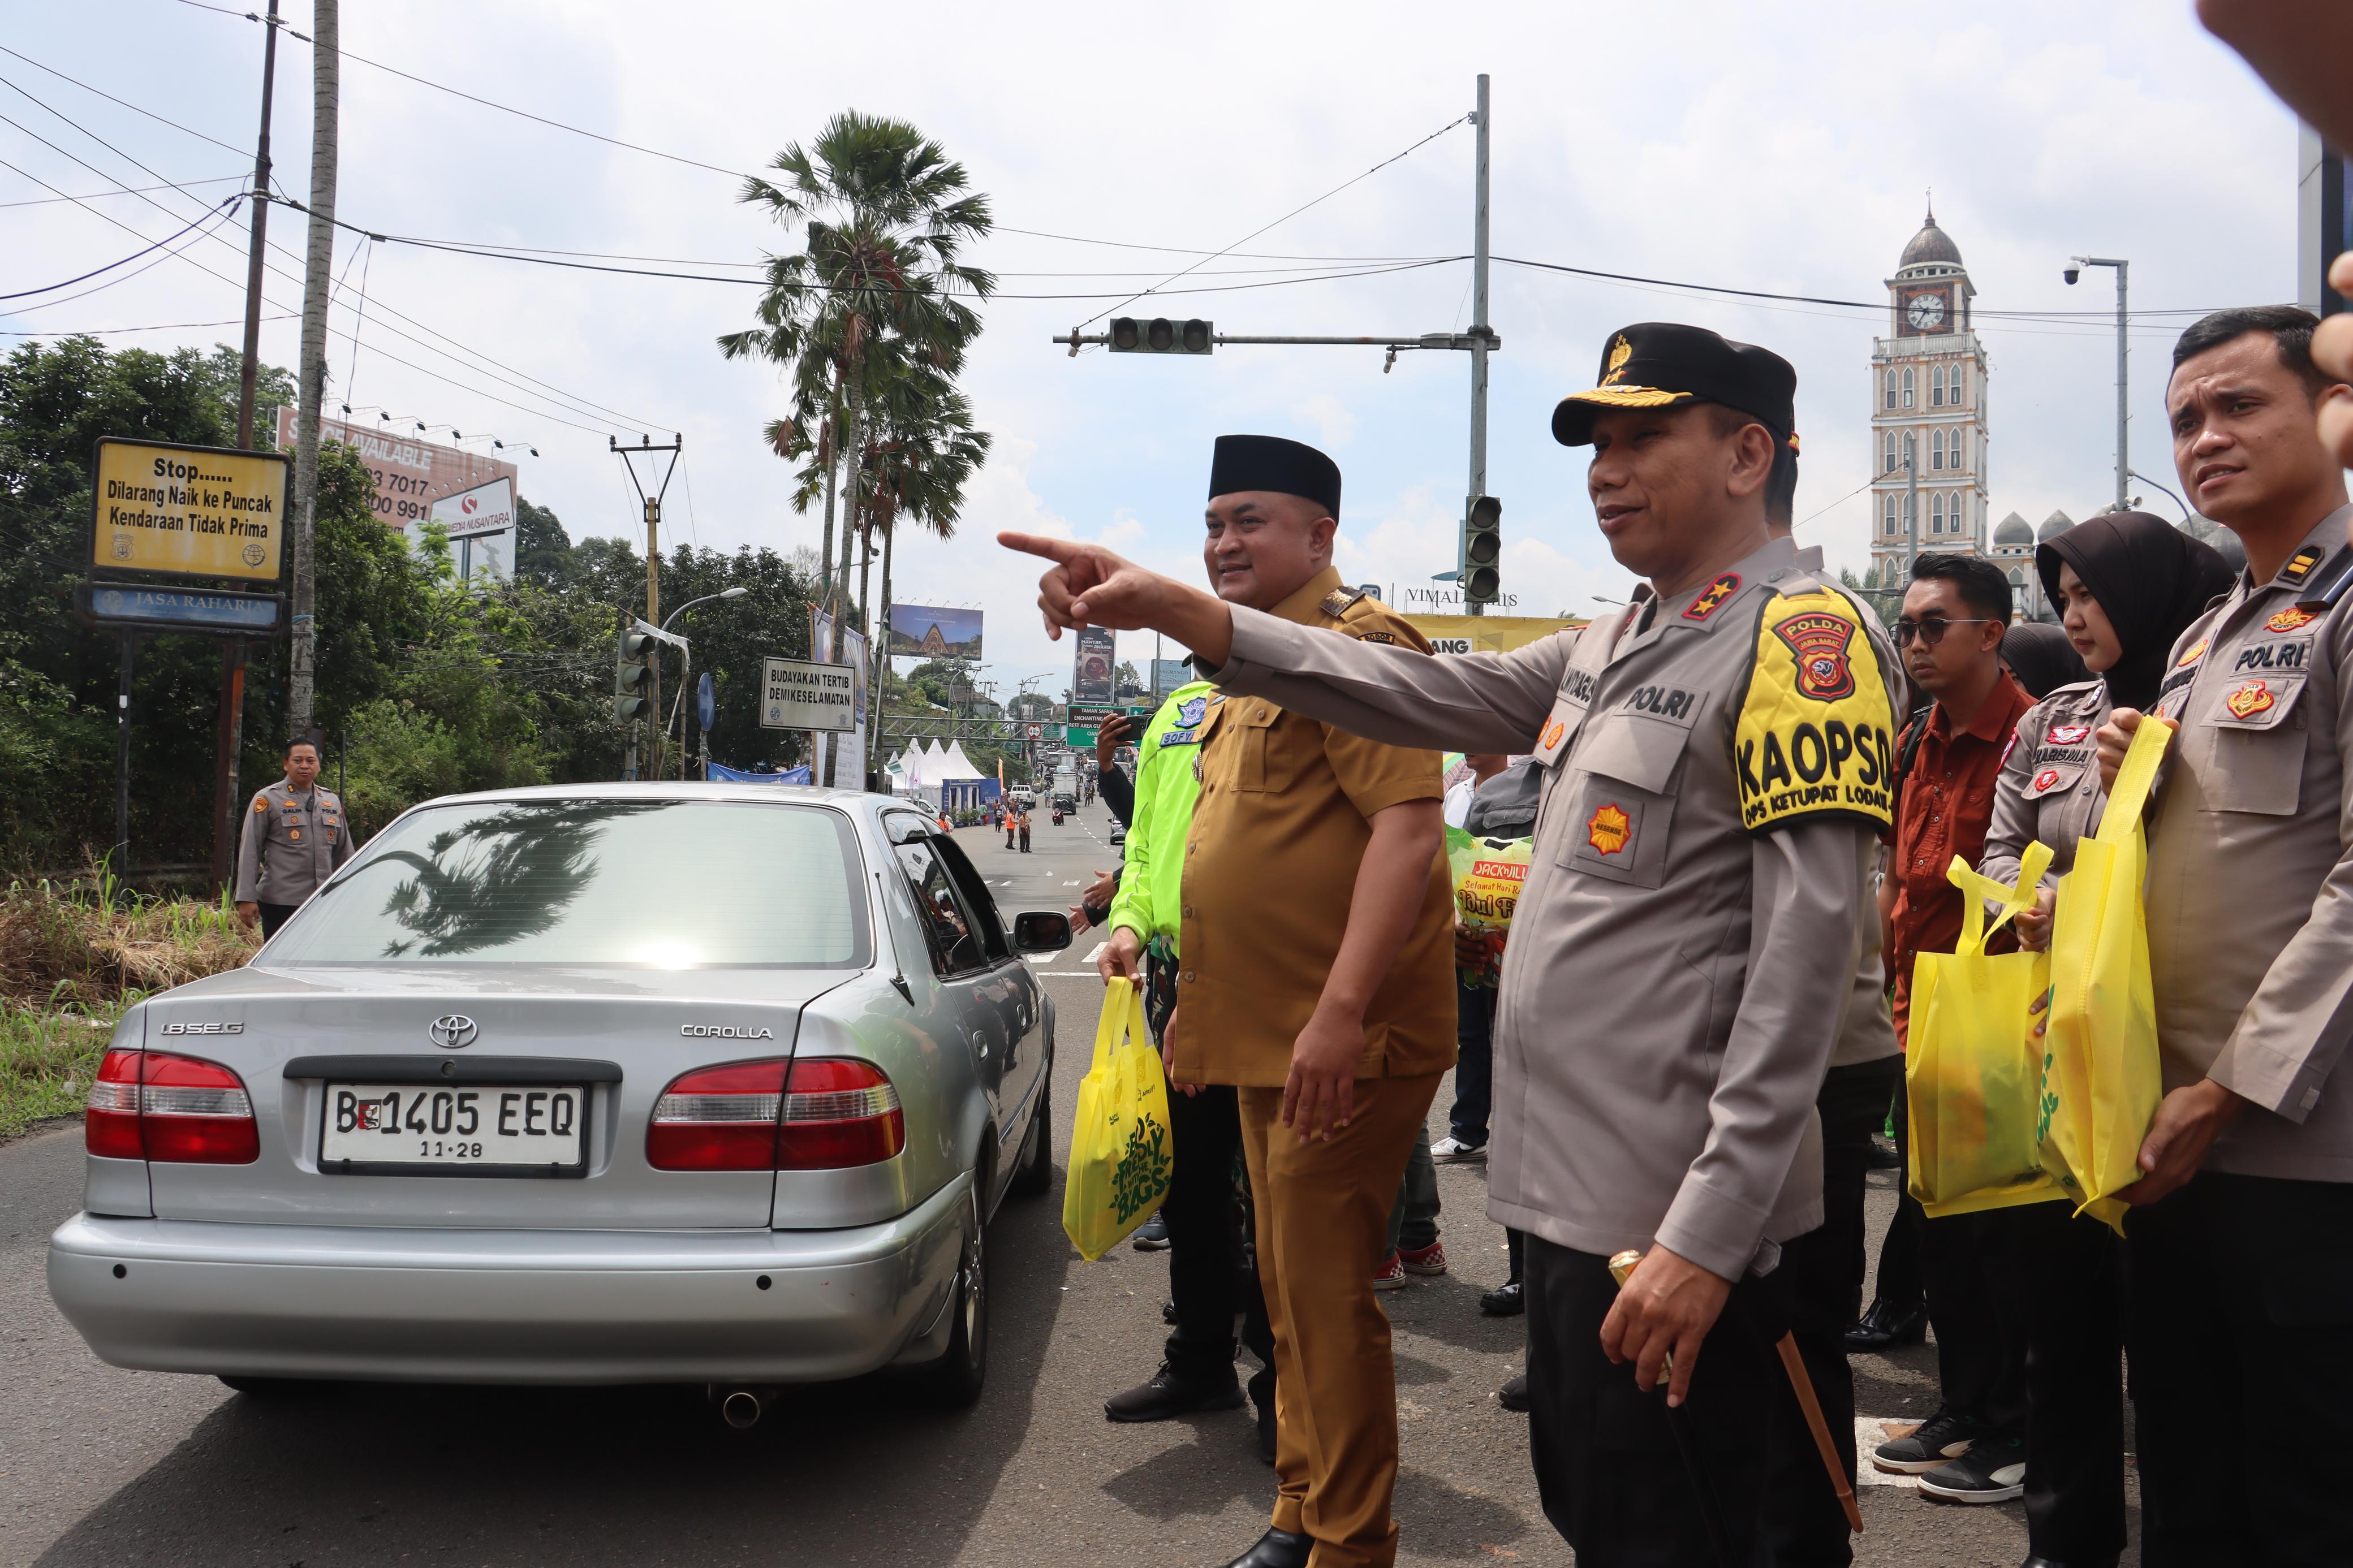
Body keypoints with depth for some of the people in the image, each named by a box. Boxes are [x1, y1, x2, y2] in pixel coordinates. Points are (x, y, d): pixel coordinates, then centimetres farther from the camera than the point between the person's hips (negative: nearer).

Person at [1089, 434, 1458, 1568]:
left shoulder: (1353, 644, -12)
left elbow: (1408, 829, -23)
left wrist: (1340, 1011, -29)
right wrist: (1201, 999, 24)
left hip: (1340, 1041, -9)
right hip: (1266, 1038, 10)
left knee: (1322, 1294, -2)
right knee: (1289, 1288, 17)